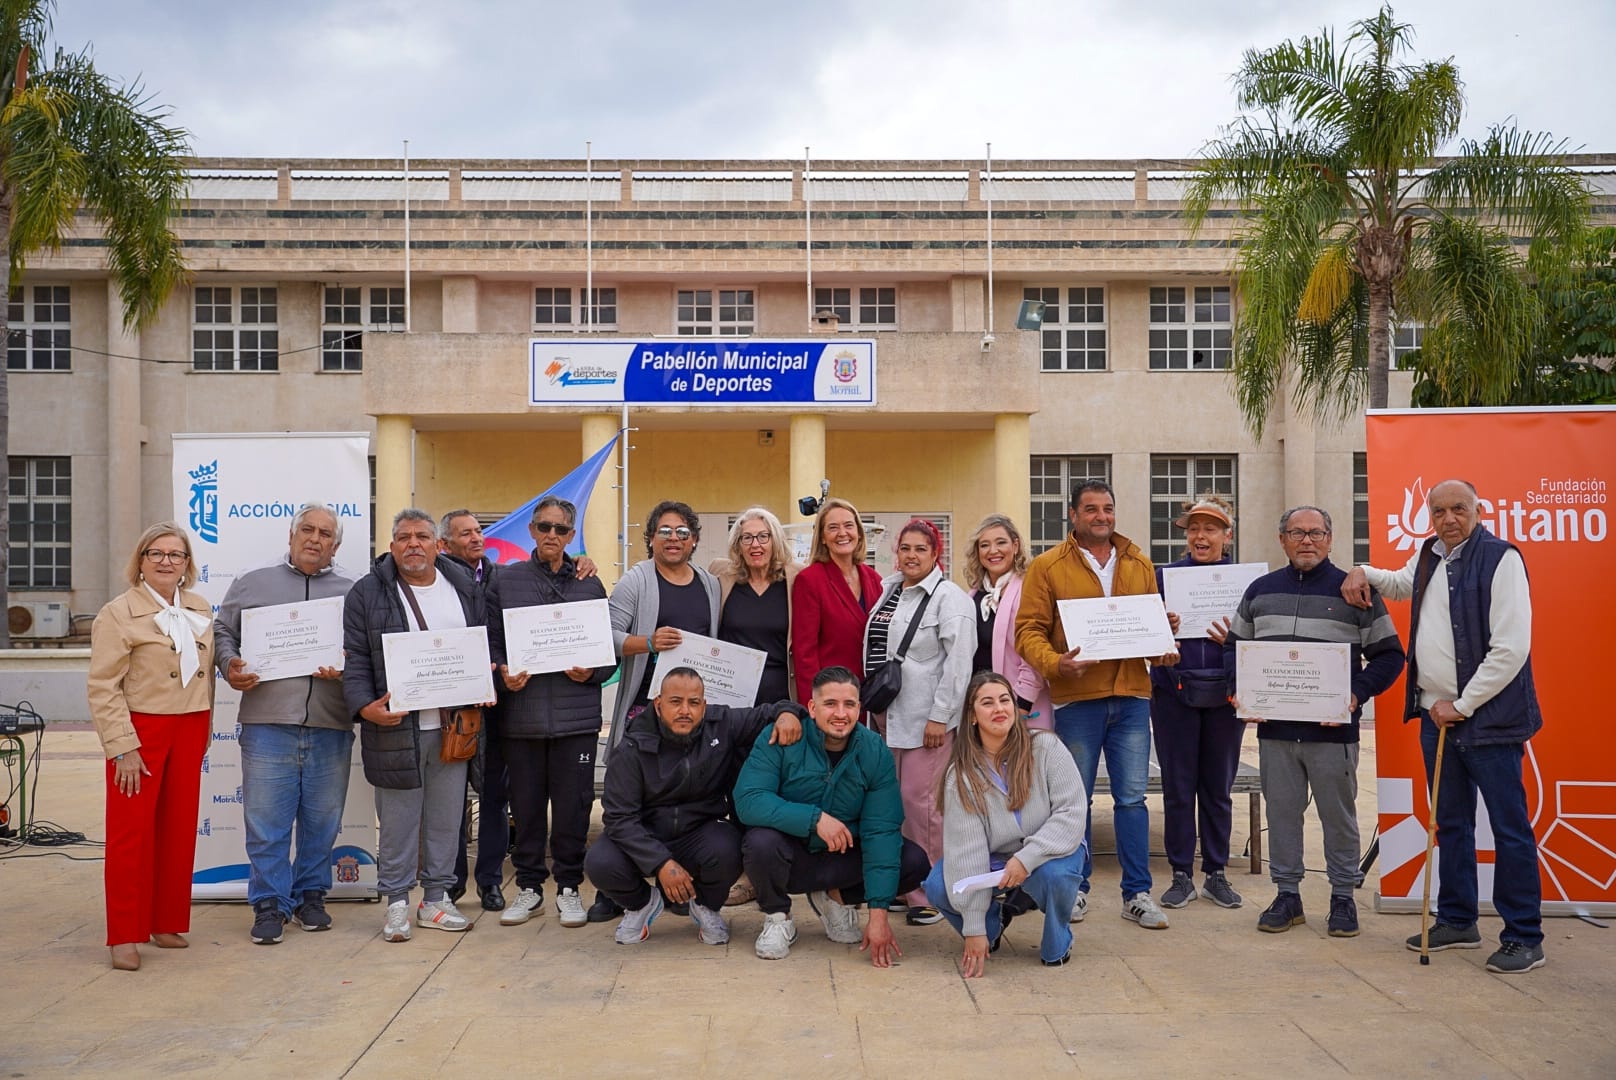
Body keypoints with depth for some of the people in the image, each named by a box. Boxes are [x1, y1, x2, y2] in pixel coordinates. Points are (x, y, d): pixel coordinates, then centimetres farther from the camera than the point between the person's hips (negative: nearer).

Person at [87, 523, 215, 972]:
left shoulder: (202, 610, 10)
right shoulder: (118, 614, -7)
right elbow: (102, 686, -10)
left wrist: (204, 732, 10)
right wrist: (122, 747, -15)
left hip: (190, 730, 5)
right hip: (140, 731, -5)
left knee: (178, 831, 9)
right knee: (132, 833, -2)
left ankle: (168, 923, 20)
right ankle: (125, 935, 6)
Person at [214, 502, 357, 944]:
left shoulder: (353, 592, 11)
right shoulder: (253, 584, 12)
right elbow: (221, 632, 14)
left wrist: (348, 669, -12)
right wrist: (230, 666, -4)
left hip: (330, 729, 1)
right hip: (268, 724, -1)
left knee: (322, 822, 9)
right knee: (266, 821, 0)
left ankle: (311, 895, 25)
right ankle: (269, 904, 12)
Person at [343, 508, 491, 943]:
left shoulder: (465, 587, 9)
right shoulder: (367, 593, -1)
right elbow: (354, 660, -4)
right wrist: (364, 706, -18)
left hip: (453, 726, 4)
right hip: (395, 727, -3)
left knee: (446, 817, 10)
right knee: (397, 819, 4)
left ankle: (436, 899, 22)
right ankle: (397, 902, 16)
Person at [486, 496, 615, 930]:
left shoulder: (590, 584, 9)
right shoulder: (506, 581, 7)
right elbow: (490, 641, 6)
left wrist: (591, 671, -8)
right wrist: (503, 674, -12)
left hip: (576, 715, 0)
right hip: (521, 713, 0)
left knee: (573, 805, 3)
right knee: (526, 804, 8)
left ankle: (569, 887, 17)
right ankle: (529, 887, 21)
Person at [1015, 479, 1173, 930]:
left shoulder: (1140, 566, 12)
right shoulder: (1048, 567, 0)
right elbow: (1029, 630, -4)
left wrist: (1163, 648, -2)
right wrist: (1055, 664, -21)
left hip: (1131, 695, 3)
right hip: (1077, 697, -3)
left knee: (1132, 796, 5)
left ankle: (1137, 893, 14)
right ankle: (1076, 888, 20)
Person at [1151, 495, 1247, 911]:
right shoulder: (1163, 576, 4)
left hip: (1225, 695, 1)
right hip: (1174, 692, 0)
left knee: (1219, 788, 8)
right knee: (1178, 788, 3)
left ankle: (1216, 873, 20)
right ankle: (1181, 876, 13)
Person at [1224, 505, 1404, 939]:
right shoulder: (1260, 591, 12)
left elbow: (1389, 654, 2)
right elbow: (1233, 645, 19)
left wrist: (1358, 694, -12)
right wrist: (1238, 689, 2)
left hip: (1332, 730, -3)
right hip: (1274, 728, 3)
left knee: (1338, 814, 6)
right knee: (1281, 812, 9)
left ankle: (1343, 896, 20)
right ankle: (1287, 895, 20)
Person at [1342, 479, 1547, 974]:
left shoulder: (1501, 558, -13)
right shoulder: (1428, 556, 10)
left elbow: (1511, 649, -18)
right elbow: (1402, 584, 36)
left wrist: (1462, 704, -14)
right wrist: (1364, 573, 16)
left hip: (1488, 717, -7)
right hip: (1437, 714, 8)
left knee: (1509, 827, -1)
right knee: (1451, 823, 16)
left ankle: (1524, 938, 8)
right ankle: (1457, 921, 27)